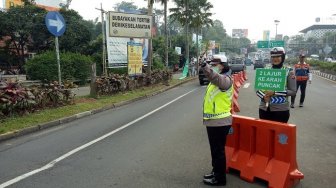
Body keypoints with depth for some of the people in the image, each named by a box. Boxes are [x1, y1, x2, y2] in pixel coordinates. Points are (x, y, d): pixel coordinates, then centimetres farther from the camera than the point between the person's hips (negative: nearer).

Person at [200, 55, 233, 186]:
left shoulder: (225, 79, -17)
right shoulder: (216, 80, 16)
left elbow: (217, 78, -41)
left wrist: (206, 67, -58)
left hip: (219, 121, -10)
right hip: (213, 120, 10)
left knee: (218, 151, 1)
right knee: (215, 150, 20)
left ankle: (220, 178, 15)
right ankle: (216, 172, 35)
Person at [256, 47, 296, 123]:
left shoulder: (289, 72, -2)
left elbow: (293, 91, -5)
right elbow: (257, 88, 6)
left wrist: (275, 92, -15)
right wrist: (263, 96, -14)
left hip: (281, 110, -3)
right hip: (264, 109, 3)